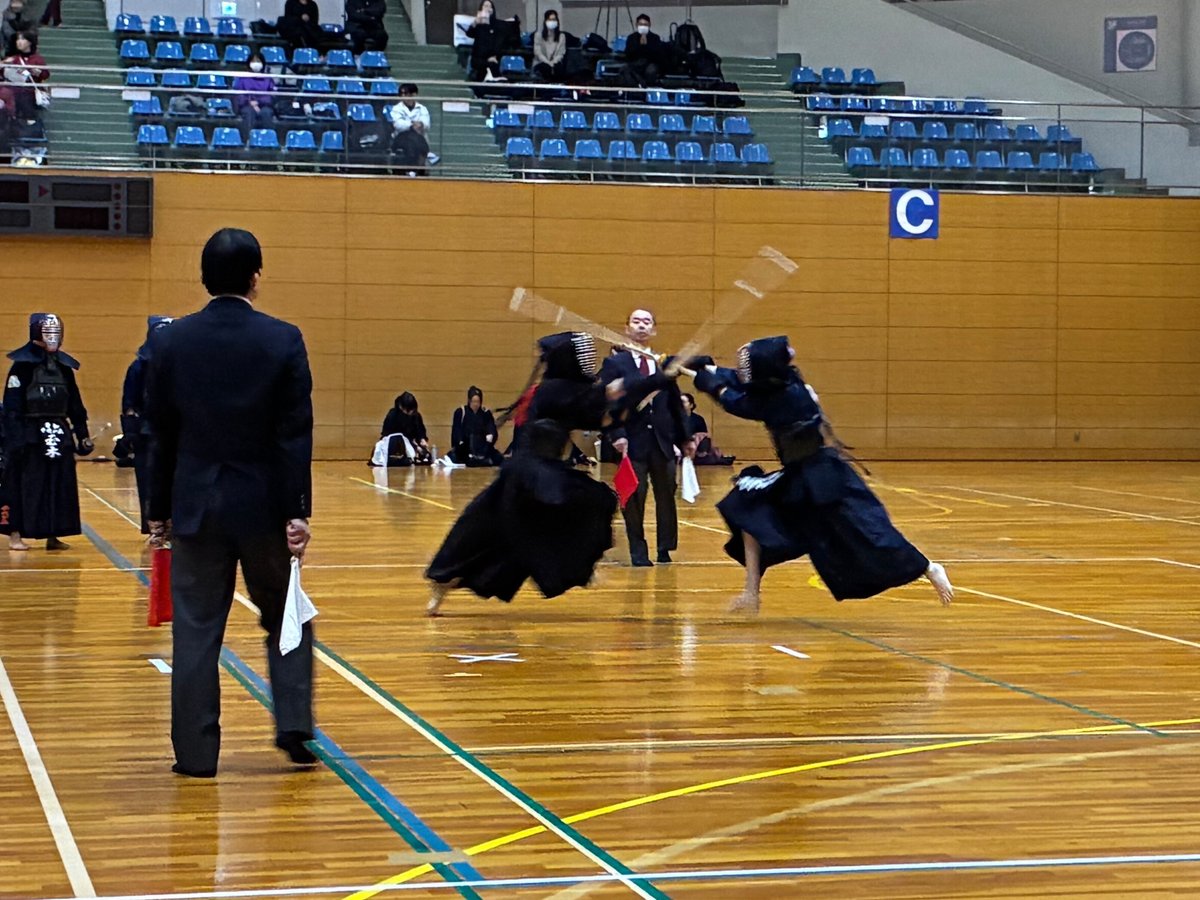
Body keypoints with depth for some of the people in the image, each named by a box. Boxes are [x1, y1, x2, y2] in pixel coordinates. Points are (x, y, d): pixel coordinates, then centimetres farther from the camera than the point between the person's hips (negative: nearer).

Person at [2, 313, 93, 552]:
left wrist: (82, 435, 13)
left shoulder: (64, 367, 11)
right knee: (24, 485, -3)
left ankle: (53, 536, 13)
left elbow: (75, 405, 16)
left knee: (60, 486, 6)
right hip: (30, 436, -6)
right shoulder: (23, 365, -7)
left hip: (59, 435, 6)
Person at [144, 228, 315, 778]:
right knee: (285, 618, 16)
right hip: (264, 505, -1)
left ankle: (196, 752, 7)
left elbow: (160, 436, 2)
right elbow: (296, 435, -9)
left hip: (197, 506, 1)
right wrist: (297, 512, -5)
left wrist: (159, 511, 10)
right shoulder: (283, 341, -8)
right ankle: (294, 728, 10)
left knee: (196, 630, 6)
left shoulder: (170, 342, -2)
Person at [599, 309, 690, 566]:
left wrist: (682, 438, 9)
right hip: (632, 442, -3)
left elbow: (675, 404, 12)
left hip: (663, 442, 3)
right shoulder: (615, 364, 1)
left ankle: (665, 551, 18)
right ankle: (638, 553, 10)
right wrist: (617, 435, -17)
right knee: (634, 501, 1)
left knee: (666, 498, 7)